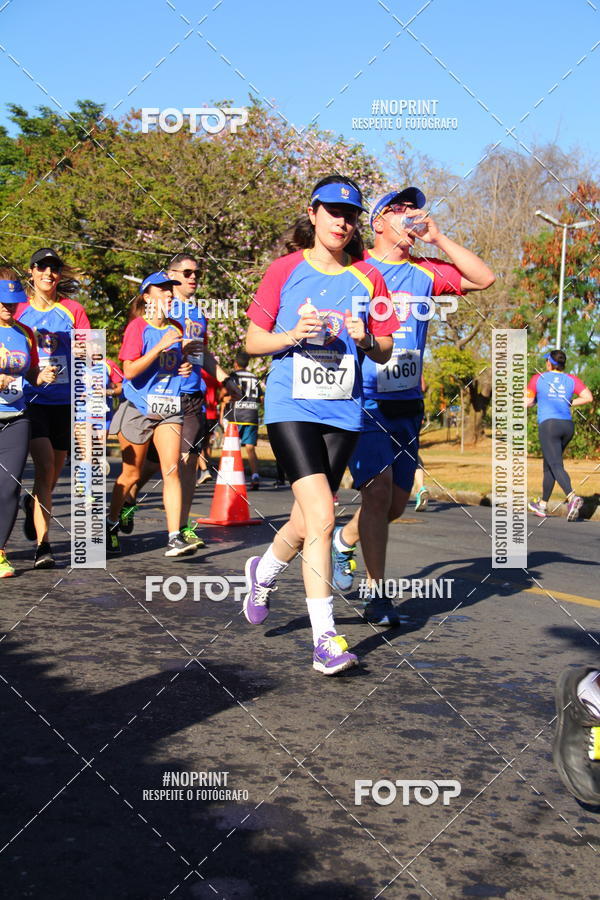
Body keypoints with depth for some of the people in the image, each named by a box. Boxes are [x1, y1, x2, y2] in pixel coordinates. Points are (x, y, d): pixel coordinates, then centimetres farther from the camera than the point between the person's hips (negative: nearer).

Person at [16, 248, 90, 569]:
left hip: (64, 400, 2)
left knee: (54, 470, 12)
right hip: (30, 399, -2)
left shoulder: (73, 310, 5)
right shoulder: (19, 310, 5)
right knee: (45, 466, -16)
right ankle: (42, 544, -15)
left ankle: (33, 504, 45)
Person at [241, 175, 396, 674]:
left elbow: (385, 352, 12)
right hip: (291, 406, -3)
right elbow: (252, 341, 5)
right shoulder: (285, 270, 2)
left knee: (307, 522, 10)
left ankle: (264, 570, 44)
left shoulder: (367, 278, 8)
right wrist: (293, 336, -13)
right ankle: (325, 639, -10)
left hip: (343, 411, 3)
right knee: (322, 518, -16)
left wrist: (366, 340, -9)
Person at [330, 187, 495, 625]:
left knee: (396, 502, 10)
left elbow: (484, 278, 1)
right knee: (378, 489, -17)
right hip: (362, 403, -5)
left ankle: (345, 539, 39)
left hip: (407, 405, 5)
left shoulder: (424, 272, 10)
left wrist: (438, 238, -3)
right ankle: (378, 594, -8)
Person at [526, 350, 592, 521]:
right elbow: (588, 397, -3)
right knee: (548, 466, 18)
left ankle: (572, 497, -38)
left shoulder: (538, 378, 2)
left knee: (556, 466, -14)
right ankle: (542, 506, 27)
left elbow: (527, 402, 4)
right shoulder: (571, 380, 9)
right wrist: (570, 403, 11)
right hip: (568, 425, 5)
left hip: (548, 424, -5)